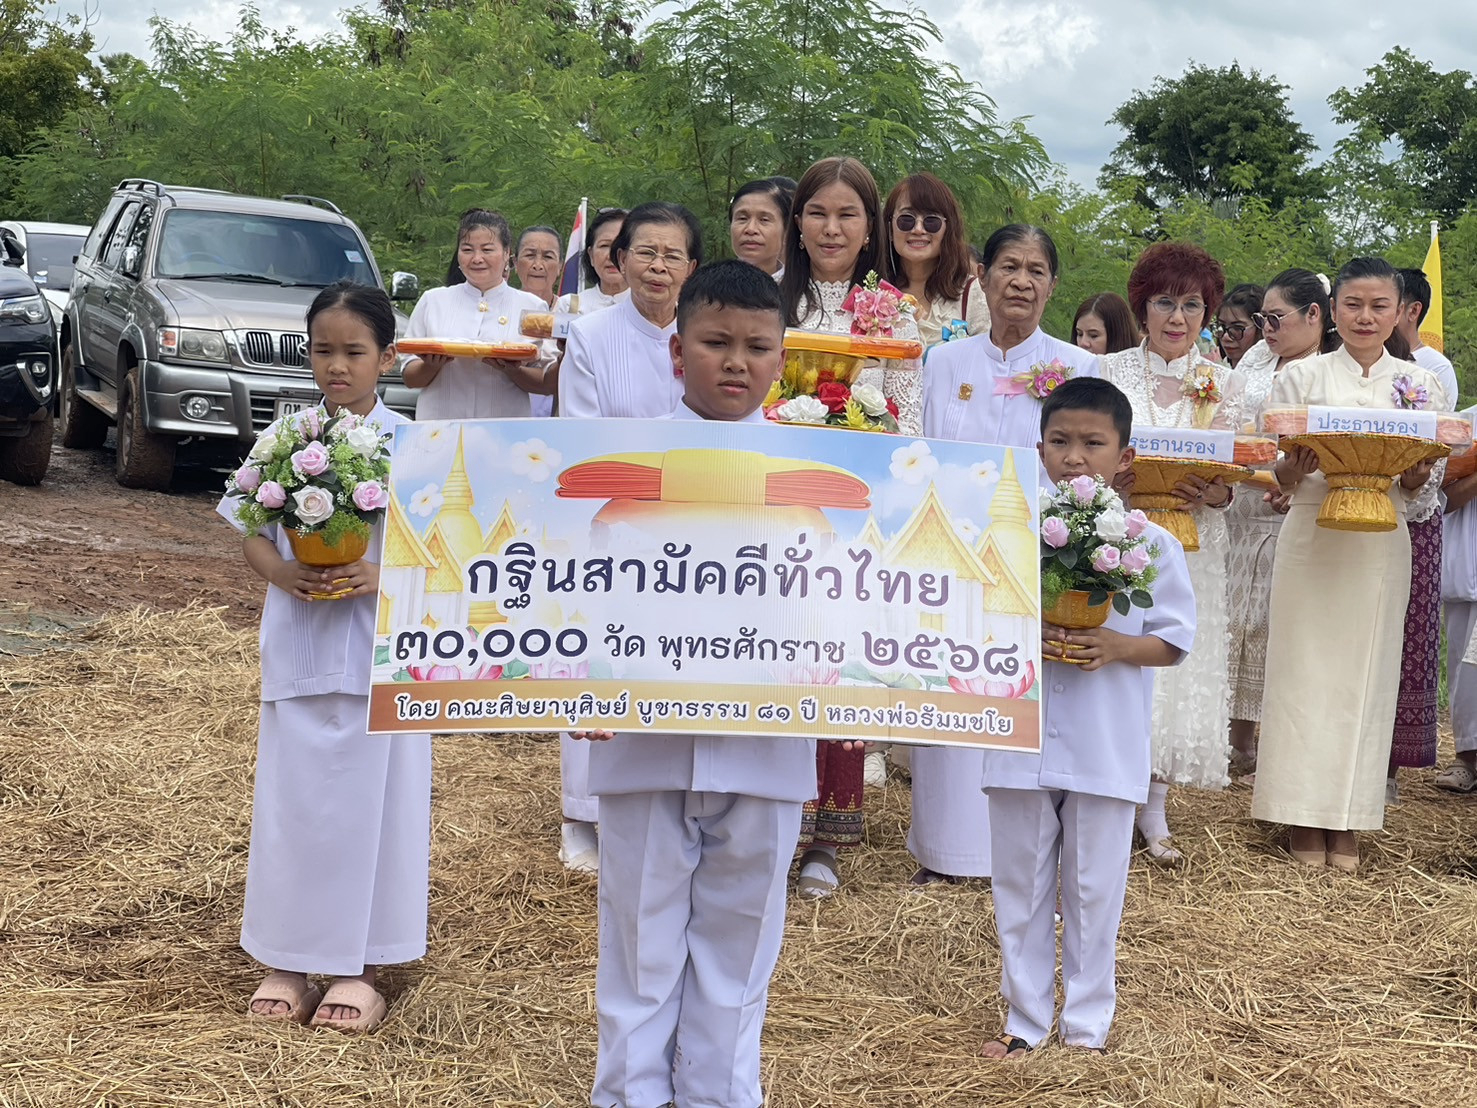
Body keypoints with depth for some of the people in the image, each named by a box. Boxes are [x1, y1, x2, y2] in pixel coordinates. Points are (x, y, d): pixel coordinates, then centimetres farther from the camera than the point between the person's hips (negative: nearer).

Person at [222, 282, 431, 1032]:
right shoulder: (284, 437, 3)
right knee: (291, 802, 8)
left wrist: (383, 576, -21)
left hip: (380, 654, -2)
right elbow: (252, 535, 6)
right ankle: (286, 961, 21)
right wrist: (281, 573, -15)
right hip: (298, 652, 2)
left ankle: (358, 965, 17)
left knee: (371, 802, 5)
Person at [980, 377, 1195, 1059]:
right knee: (1020, 886, 10)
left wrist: (1117, 647, -17)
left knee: (1093, 889, 8)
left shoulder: (1149, 542, -3)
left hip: (1107, 748, -2)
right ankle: (1025, 1019, 24)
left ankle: (1087, 1022, 23)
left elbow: (1175, 641, 1)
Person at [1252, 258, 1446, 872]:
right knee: (1304, 670, 0)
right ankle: (1302, 817, 10)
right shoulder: (1301, 377, 3)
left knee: (1364, 673, 4)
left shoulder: (1421, 385, 7)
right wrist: (1293, 467, -20)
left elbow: (1425, 494, 7)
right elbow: (1275, 478, 2)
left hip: (1380, 544, 1)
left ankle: (1346, 822, 14)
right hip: (1311, 538, -1)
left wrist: (1416, 475, -15)